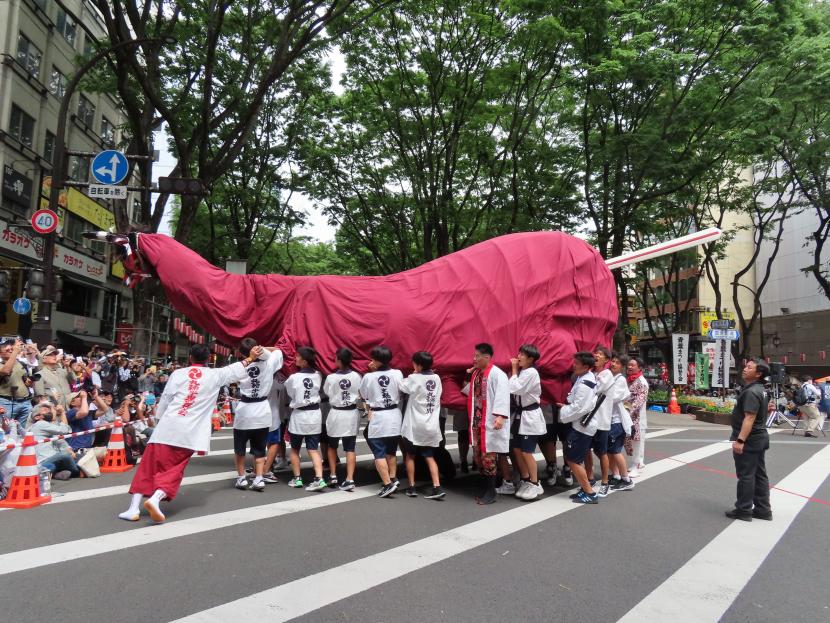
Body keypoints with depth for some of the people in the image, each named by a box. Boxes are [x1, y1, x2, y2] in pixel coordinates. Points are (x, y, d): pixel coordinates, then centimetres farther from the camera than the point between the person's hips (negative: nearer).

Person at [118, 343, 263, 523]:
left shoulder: (178, 373, 5)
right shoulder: (214, 375, 6)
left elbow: (164, 400, 7)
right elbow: (235, 369, 22)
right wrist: (251, 357, 37)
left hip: (167, 427, 1)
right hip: (189, 433, 0)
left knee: (148, 467, 10)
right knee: (172, 470, 10)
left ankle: (134, 507, 6)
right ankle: (155, 498, -14)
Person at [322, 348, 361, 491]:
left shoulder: (331, 377, -13)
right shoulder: (356, 376, -8)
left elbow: (326, 392, 4)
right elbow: (361, 393, 5)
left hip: (336, 414, -1)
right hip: (352, 414, 1)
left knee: (332, 446, 20)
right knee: (350, 448, 4)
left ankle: (333, 476, 22)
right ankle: (349, 480, -3)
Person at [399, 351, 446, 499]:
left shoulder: (414, 379, -14)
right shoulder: (436, 378, 2)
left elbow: (401, 386, -4)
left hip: (415, 425, -4)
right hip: (431, 425, 4)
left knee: (410, 455, 12)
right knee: (429, 457, 10)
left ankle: (411, 487, 15)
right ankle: (437, 487, -1)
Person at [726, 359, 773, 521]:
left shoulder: (751, 392, -21)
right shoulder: (760, 389, 13)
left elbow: (749, 418, -28)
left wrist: (740, 440, -30)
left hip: (749, 440, -10)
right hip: (759, 438, 10)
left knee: (746, 476, -1)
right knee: (760, 475, 14)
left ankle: (743, 511, 7)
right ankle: (763, 510, 21)